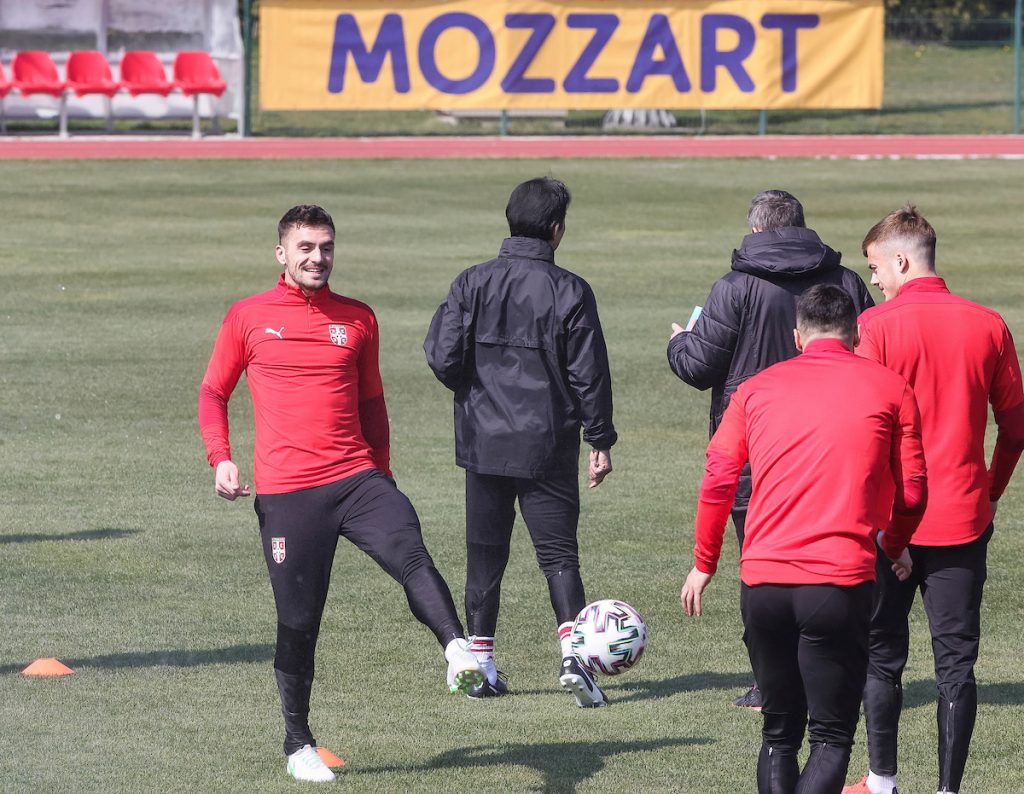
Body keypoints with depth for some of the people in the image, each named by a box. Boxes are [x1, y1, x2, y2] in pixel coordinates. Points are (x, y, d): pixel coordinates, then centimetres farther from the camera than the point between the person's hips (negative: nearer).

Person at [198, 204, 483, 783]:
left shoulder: (358, 319, 12)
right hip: (286, 491, -2)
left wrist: (382, 471, 21)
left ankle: (458, 650, -45)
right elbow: (214, 393, 11)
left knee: (410, 553, -28)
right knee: (298, 621, 1)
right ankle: (299, 744, 15)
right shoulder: (248, 318, 6)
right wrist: (220, 459, -3)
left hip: (357, 477, 2)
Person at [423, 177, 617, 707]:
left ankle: (480, 663, 14)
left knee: (484, 552, 12)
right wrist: (600, 440, 4)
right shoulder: (570, 291, -7)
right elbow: (589, 373, -5)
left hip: (484, 442, 2)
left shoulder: (472, 284, -1)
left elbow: (443, 358, -5)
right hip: (548, 445, -2)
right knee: (558, 550, 0)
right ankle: (572, 653, -18)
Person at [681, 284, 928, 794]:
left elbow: (717, 480, 7)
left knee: (779, 733, 16)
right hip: (841, 581, -3)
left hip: (762, 580, 3)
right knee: (831, 737, 0)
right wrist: (895, 547, 28)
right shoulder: (889, 388, 7)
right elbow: (912, 493, 8)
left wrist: (704, 563, 18)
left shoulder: (757, 389, 13)